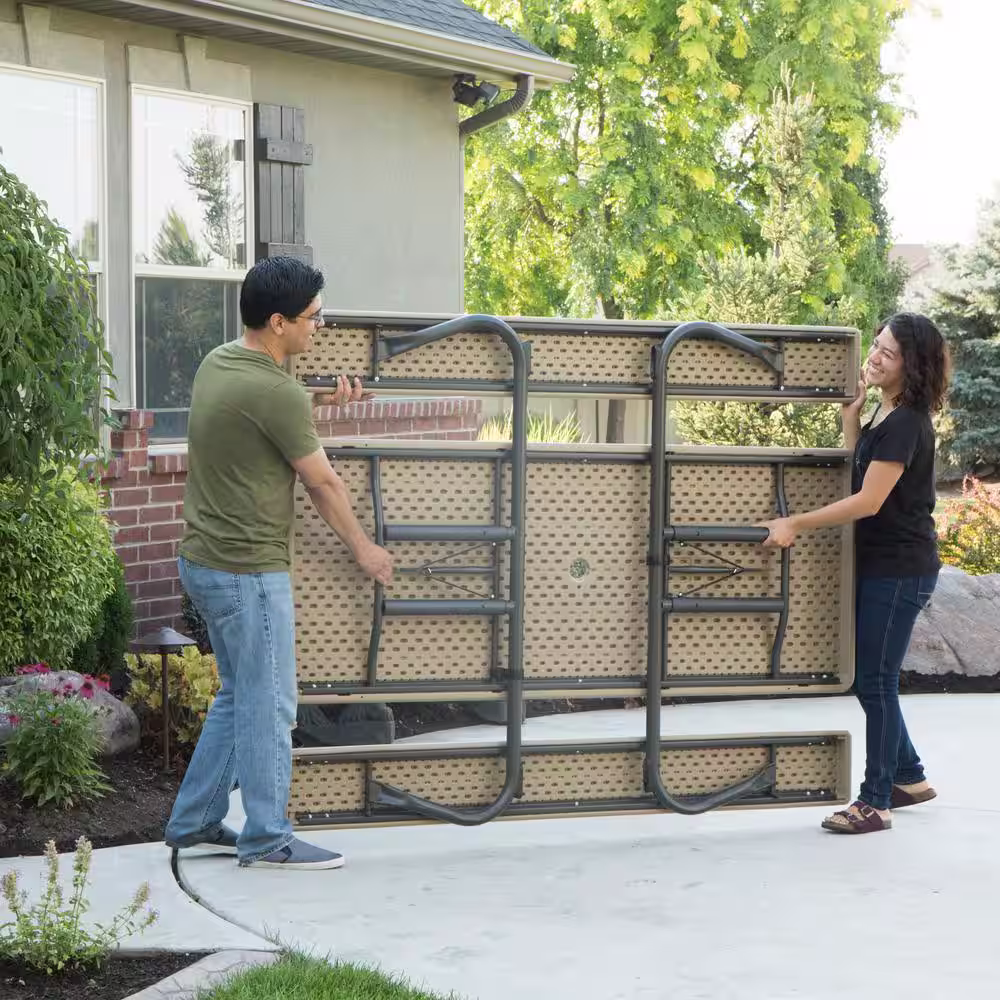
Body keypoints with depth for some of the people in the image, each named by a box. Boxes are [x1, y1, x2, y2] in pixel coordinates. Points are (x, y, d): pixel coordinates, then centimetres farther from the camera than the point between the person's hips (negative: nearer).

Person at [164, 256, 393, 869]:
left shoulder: (218, 363, 6)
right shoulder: (278, 394, -21)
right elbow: (324, 484, -11)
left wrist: (323, 402, 18)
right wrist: (364, 549, 2)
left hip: (206, 561, 10)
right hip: (248, 571, -10)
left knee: (240, 697, 19)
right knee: (269, 706, 1)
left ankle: (194, 821, 25)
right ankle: (267, 840, 8)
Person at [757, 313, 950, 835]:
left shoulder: (906, 423, -19)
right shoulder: (886, 412, 11)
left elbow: (868, 500, -21)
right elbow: (858, 468, 16)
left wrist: (795, 524, -19)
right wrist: (851, 411, 6)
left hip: (900, 569, -10)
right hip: (879, 563, 10)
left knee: (875, 680, -4)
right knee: (867, 678, 15)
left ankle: (876, 802, 3)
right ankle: (909, 776, 29)